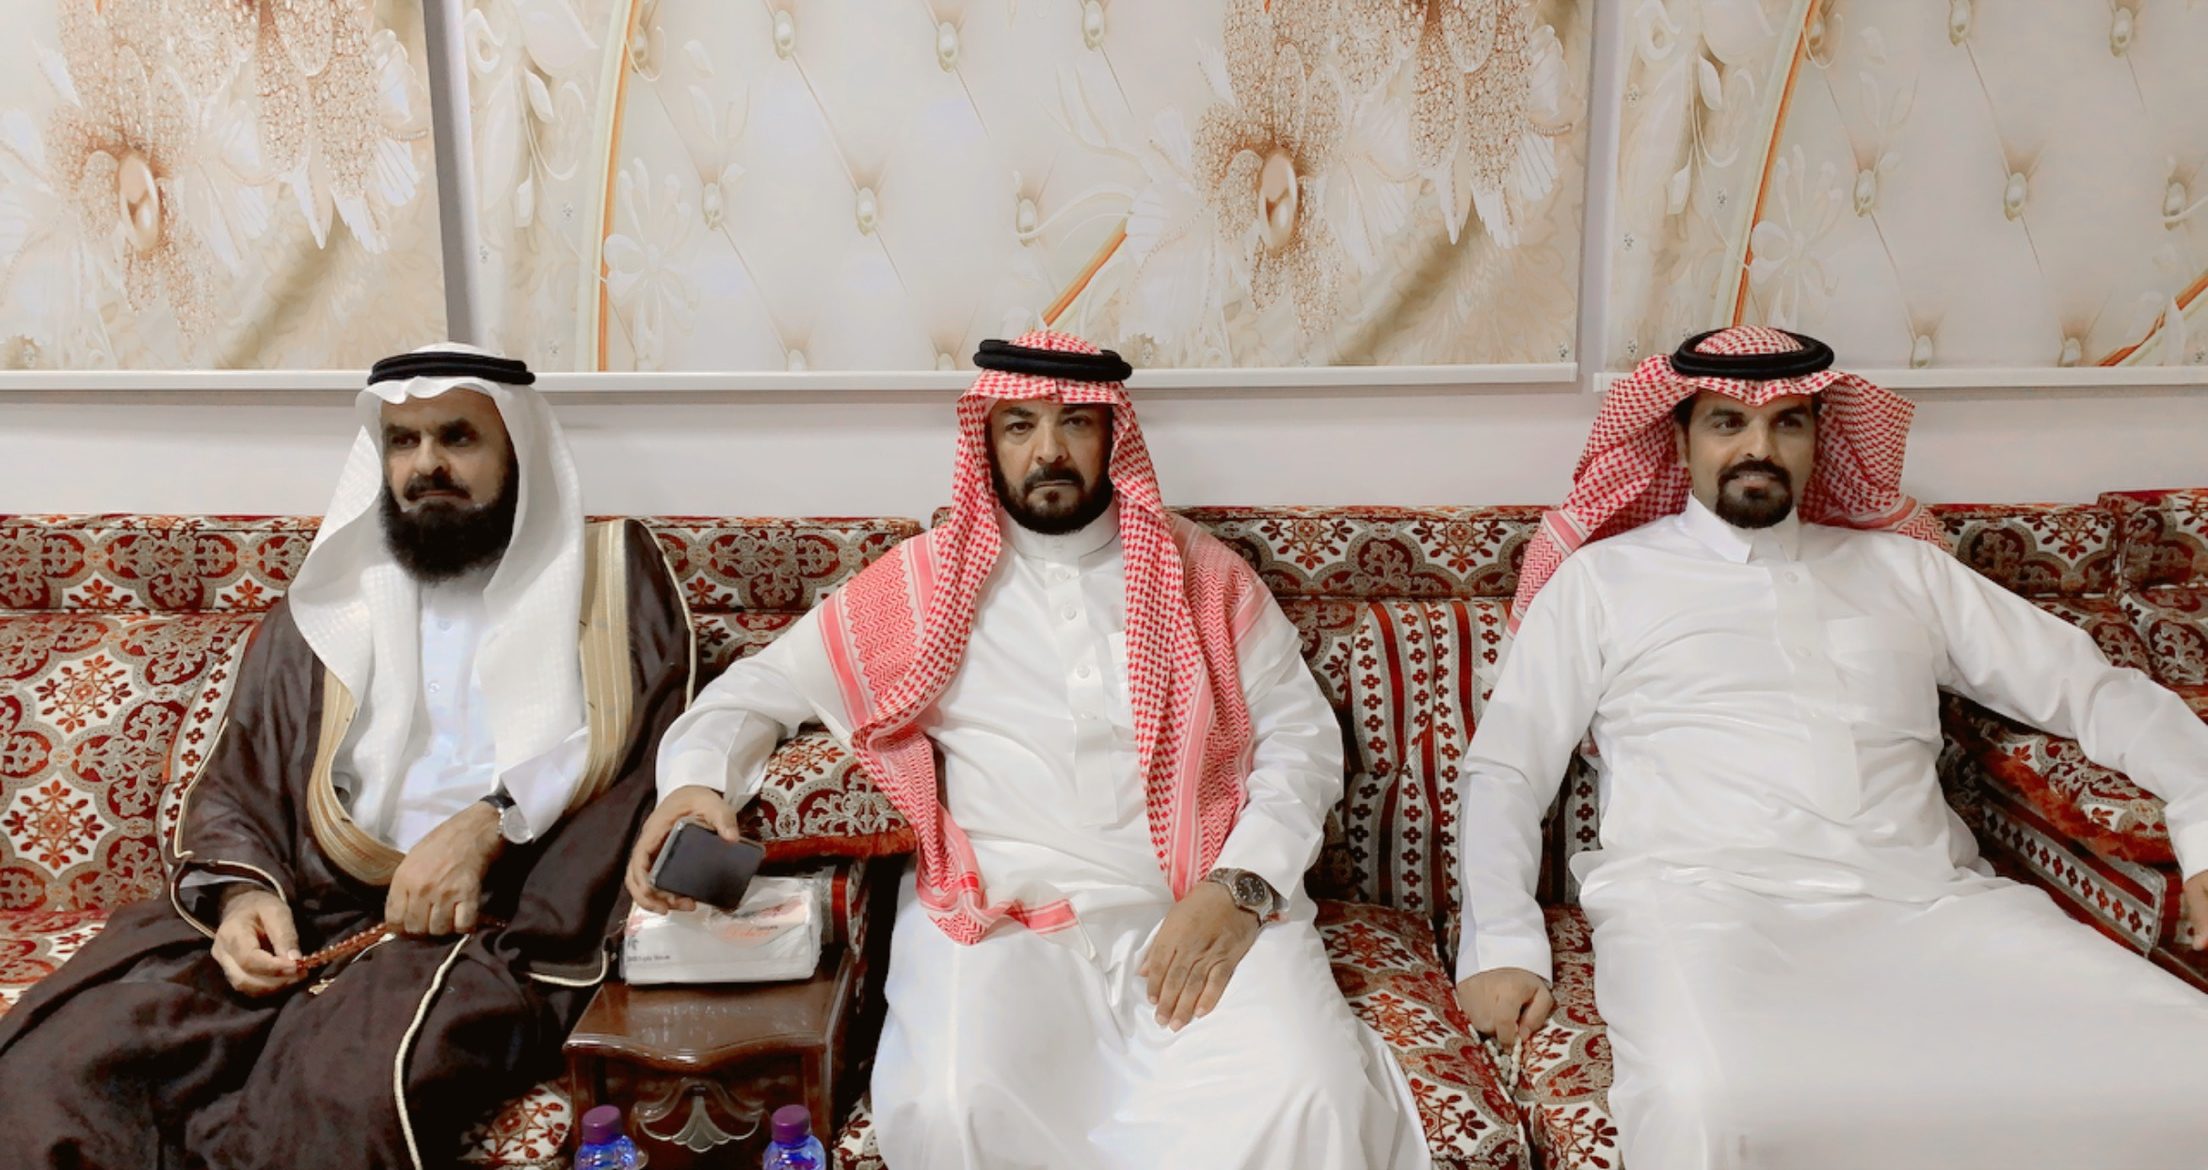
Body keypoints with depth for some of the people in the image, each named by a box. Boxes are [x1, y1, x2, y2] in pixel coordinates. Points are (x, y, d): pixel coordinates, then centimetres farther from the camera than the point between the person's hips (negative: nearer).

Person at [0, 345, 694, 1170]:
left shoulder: (608, 571, 11)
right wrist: (244, 893, -5)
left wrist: (491, 824, -15)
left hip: (502, 922, -3)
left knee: (351, 1092, -34)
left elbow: (656, 751, -1)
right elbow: (235, 784, 17)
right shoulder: (333, 597, 20)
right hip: (304, 914, 4)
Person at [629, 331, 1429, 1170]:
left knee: (1305, 1099, -27)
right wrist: (696, 776, -12)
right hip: (1002, 913, 0)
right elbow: (769, 683, 10)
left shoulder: (1204, 574, 9)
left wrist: (1241, 886, -9)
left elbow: (1303, 737, 7)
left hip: (1198, 907, 1)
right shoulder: (927, 580, 7)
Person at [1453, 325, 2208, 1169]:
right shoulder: (1601, 577, 14)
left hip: (1928, 903, 4)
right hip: (1704, 899, -4)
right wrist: (1502, 946, -6)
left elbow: (2091, 689, 22)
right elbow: (1505, 767, 9)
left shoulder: (1905, 569, 23)